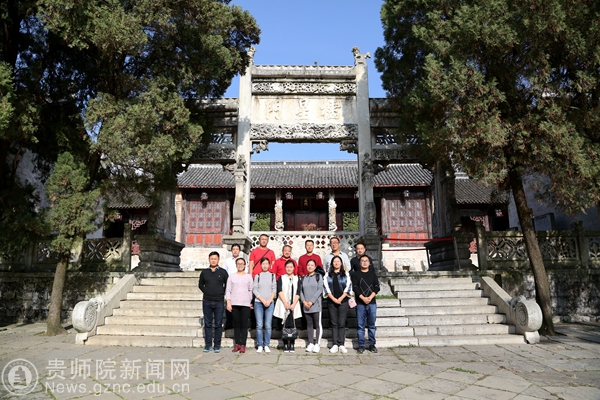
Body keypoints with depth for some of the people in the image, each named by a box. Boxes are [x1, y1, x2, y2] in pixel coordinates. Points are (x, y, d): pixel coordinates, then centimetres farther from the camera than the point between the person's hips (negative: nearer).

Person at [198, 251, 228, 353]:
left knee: (218, 324, 2)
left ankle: (217, 345, 10)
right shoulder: (204, 272, 8)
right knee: (208, 324, 7)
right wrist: (207, 292, 7)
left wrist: (222, 294, 2)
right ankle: (208, 345, 15)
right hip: (207, 302, 2)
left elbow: (227, 285, 9)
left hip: (219, 302, -2)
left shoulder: (223, 272, 2)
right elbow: (200, 285, 18)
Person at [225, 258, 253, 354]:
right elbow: (228, 290, 5)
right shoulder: (232, 276, 7)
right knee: (236, 324, 5)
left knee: (244, 325, -3)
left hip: (245, 304, 0)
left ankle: (243, 345, 1)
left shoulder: (249, 277, 9)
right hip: (234, 303, 1)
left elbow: (250, 291, 10)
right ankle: (237, 344, 12)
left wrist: (250, 302, 7)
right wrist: (228, 303, -3)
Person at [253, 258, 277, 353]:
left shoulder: (272, 275, 9)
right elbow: (254, 290, 1)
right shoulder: (257, 276, 7)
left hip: (270, 303, 1)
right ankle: (260, 346, 6)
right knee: (259, 325, -2)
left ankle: (266, 345, 6)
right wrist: (263, 300, -7)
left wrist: (269, 300, -6)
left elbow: (274, 290, 5)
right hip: (258, 302, 0)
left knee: (268, 325, -2)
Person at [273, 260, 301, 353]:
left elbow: (298, 293, 4)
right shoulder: (281, 278, 8)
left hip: (294, 306, 1)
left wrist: (293, 304, -8)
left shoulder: (297, 279, 11)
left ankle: (292, 345, 5)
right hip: (283, 305, -1)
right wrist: (285, 303, -11)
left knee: (292, 325, -2)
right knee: (285, 325, -2)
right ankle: (285, 345, 4)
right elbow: (279, 291, -2)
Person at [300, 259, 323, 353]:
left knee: (318, 324, -3)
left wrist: (311, 301, -12)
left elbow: (320, 290, -5)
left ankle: (317, 344, 2)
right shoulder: (303, 278, 13)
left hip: (316, 305, -4)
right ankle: (311, 343, 13)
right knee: (309, 324, 7)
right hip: (306, 306, 4)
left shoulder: (318, 276, 3)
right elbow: (301, 291, 10)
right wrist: (304, 301, -6)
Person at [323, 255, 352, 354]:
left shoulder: (346, 274, 8)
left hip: (343, 301, -1)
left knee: (342, 324, -2)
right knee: (334, 323, 3)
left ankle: (341, 345, 1)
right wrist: (334, 299, -9)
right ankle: (335, 344, 6)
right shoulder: (328, 275, 9)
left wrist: (341, 298, -10)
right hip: (331, 301, 1)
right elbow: (326, 287, 1)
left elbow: (348, 287, 0)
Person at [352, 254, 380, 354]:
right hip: (360, 303, -1)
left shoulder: (373, 274, 11)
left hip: (372, 303, 1)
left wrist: (370, 297, -10)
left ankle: (372, 344, 14)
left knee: (371, 325, 5)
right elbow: (355, 288, -2)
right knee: (361, 325, 1)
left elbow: (377, 287, 4)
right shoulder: (356, 274, 7)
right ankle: (361, 345, 8)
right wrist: (363, 298, -13)